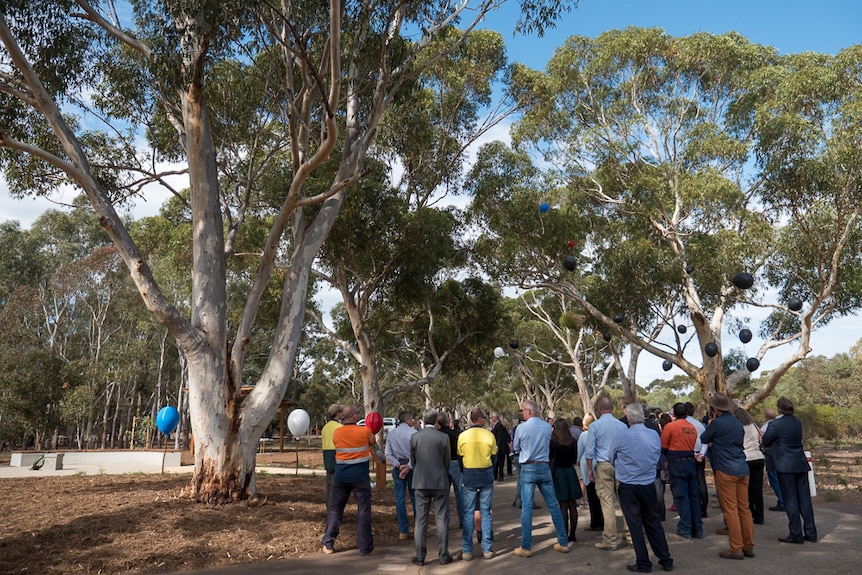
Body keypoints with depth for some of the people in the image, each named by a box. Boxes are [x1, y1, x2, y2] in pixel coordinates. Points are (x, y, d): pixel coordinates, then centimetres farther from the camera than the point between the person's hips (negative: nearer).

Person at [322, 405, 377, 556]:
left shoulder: (336, 433, -1)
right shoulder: (365, 431, -9)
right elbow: (372, 443, 11)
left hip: (340, 476, 3)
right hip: (360, 477, -3)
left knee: (335, 509, 15)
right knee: (363, 511, 5)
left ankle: (328, 544, 17)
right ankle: (365, 547, 7)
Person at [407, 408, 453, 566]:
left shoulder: (414, 437, -5)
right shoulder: (444, 437, -9)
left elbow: (413, 460, 3)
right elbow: (447, 461, -1)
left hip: (421, 482, 1)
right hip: (440, 482, -1)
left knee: (421, 519, 8)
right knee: (441, 519, 8)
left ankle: (420, 557, 12)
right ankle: (443, 555, 12)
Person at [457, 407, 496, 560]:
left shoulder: (462, 436, -4)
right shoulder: (489, 435, -5)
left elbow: (460, 458, 4)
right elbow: (494, 457, 4)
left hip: (469, 477, 0)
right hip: (487, 476, 0)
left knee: (468, 513, 5)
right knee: (486, 512, 9)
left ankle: (467, 550, 6)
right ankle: (487, 549, 13)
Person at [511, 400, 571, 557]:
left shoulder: (521, 428, -10)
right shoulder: (547, 427, 0)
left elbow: (515, 449, 3)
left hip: (528, 469, -3)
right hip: (545, 467, 3)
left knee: (527, 508, 1)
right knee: (553, 505, 10)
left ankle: (526, 547, 4)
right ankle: (563, 542, 17)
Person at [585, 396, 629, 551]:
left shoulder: (595, 425, -4)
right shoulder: (622, 425, 3)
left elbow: (590, 450, -4)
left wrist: (589, 469, 5)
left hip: (603, 465, -3)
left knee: (607, 502, -2)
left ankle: (610, 540, 0)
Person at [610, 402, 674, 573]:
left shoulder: (622, 436, -16)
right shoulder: (655, 435, -6)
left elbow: (611, 457, 0)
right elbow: (657, 457, 9)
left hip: (628, 487, -3)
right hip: (649, 485, 3)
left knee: (635, 525, 7)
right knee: (654, 523, 16)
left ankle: (643, 563, 13)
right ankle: (666, 560, 22)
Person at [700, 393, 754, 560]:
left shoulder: (717, 423, -11)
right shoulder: (738, 423, 11)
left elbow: (703, 439, 3)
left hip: (725, 471, -7)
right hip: (742, 469, 7)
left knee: (730, 510, -3)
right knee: (744, 508, 10)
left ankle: (736, 549, 0)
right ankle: (749, 546, 16)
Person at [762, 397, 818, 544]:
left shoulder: (776, 424, -14)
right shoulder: (797, 422, 6)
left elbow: (765, 441, -5)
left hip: (786, 466, -6)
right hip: (801, 464, 6)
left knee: (790, 500, 0)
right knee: (805, 499, 10)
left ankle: (796, 535, 4)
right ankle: (811, 533, 16)